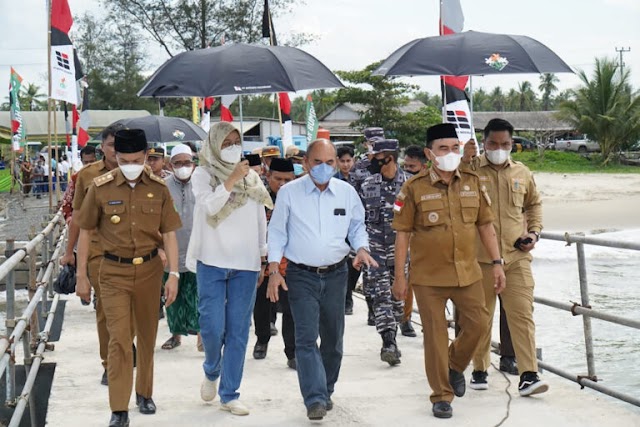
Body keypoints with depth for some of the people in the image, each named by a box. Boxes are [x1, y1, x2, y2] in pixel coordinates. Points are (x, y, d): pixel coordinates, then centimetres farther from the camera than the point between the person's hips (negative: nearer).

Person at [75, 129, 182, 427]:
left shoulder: (159, 189, -1)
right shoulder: (100, 188, -5)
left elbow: (168, 234, 2)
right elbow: (85, 233, 3)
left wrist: (173, 274, -5)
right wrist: (81, 276, 2)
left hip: (149, 269, 2)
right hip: (114, 271, -2)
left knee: (147, 335, 13)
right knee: (119, 338, -8)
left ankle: (145, 393, 33)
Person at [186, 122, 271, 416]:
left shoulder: (251, 177, 9)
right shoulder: (203, 175, 1)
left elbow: (260, 219, 14)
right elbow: (209, 206, -17)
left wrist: (263, 259, 14)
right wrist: (231, 179, -21)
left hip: (246, 263, 2)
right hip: (212, 262, -2)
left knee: (238, 330, 2)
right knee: (212, 326, -6)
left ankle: (229, 395, 11)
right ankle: (212, 372, 26)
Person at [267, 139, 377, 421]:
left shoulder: (347, 192, 3)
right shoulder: (289, 193, -4)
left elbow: (357, 226, 14)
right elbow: (277, 233, 0)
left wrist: (362, 249, -6)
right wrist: (274, 271, -6)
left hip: (335, 274, 3)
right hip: (302, 276, -3)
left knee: (333, 338, 11)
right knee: (306, 337, -13)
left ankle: (326, 391, 28)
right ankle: (315, 399, -16)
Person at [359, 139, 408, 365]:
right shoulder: (367, 186, 5)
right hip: (375, 247, 0)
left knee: (398, 293, 8)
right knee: (380, 294, -10)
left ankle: (391, 339, 23)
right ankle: (388, 341, -14)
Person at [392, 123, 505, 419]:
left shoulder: (472, 183, 4)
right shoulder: (414, 188, -7)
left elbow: (485, 225, 11)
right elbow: (403, 234, -5)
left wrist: (497, 262, 6)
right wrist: (399, 277, -6)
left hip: (467, 273, 4)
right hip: (428, 277, -3)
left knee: (478, 323, 6)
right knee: (435, 335, 4)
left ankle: (455, 366, 35)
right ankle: (442, 396, 17)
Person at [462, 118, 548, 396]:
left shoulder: (522, 173, 9)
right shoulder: (472, 169, -1)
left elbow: (534, 204, 25)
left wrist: (534, 232, 11)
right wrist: (465, 162, -28)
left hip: (517, 257, 2)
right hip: (480, 258, -2)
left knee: (522, 314, -4)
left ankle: (528, 375, -2)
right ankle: (479, 370, 25)